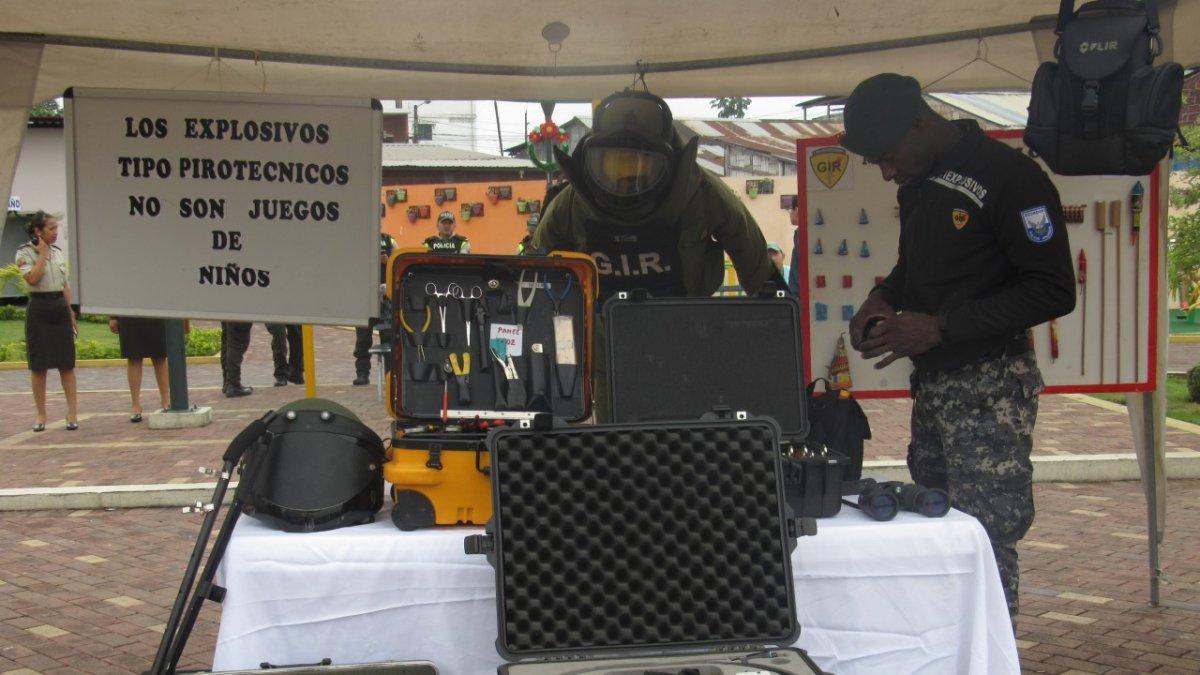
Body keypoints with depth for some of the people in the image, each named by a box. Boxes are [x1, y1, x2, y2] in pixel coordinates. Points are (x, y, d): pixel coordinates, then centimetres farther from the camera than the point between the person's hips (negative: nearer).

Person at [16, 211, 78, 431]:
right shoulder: (25, 253, -4)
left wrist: (71, 313, 13)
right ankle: (41, 414, 10)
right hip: (39, 309, -4)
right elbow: (33, 279, -20)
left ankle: (72, 411, 5)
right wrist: (42, 253, -13)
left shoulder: (59, 252, 11)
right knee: (39, 365, 1)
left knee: (67, 363, 1)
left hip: (60, 308, 4)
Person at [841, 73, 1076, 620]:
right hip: (932, 381, 8)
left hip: (988, 385, -8)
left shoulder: (1009, 177, -13)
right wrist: (884, 297, 6)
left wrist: (940, 327, -19)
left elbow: (1053, 292, -16)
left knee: (984, 543, -7)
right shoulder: (919, 181, 13)